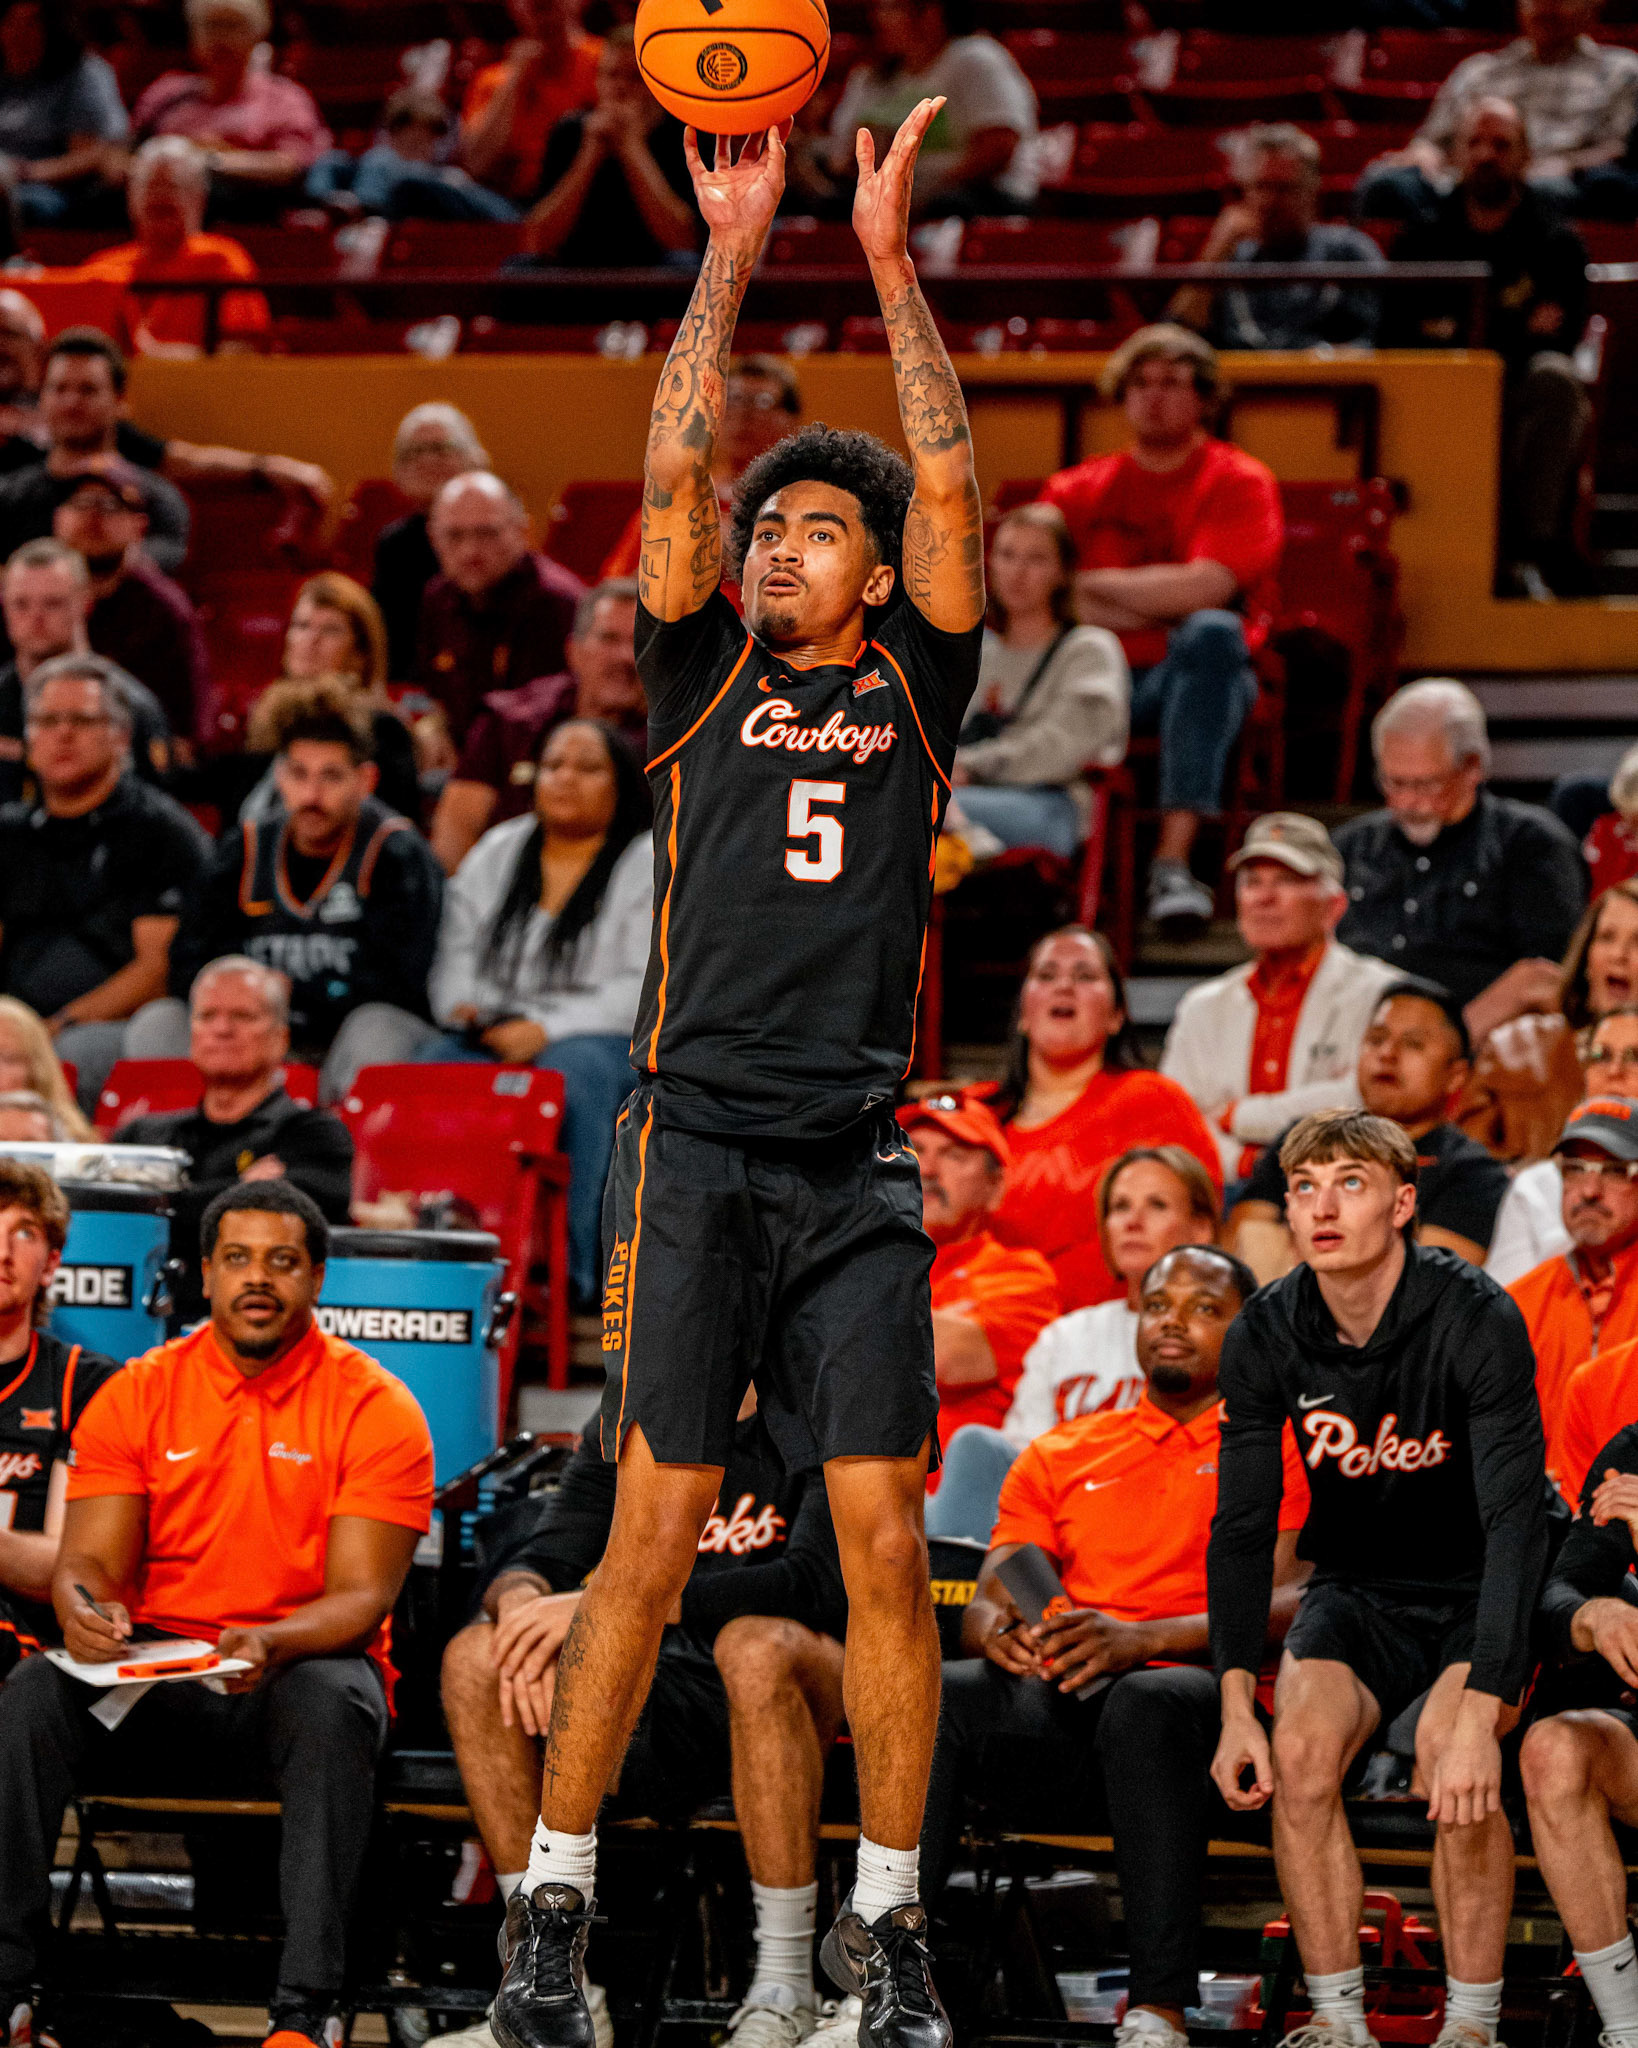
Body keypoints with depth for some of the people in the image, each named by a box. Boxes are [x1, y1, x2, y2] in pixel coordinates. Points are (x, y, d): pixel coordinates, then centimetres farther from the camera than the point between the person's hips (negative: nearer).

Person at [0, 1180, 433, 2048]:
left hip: (301, 1670, -2)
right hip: (157, 1678, 2)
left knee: (332, 1706, -38)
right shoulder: (137, 1395, 6)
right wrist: (83, 1609, -25)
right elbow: (89, 1558, 2)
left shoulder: (375, 1407, -2)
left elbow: (363, 1596, -9)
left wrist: (271, 1644, -30)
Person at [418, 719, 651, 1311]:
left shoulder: (651, 866, 4)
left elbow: (643, 989, -7)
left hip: (602, 1040, -4)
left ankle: (566, 1267, -42)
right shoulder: (498, 851, 21)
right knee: (431, 1065, -30)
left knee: (574, 1072, -39)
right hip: (489, 1034, 4)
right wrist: (462, 1007, -5)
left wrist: (547, 1029, -17)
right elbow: (457, 949, 18)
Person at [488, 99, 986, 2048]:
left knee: (888, 1542, -4)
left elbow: (949, 486, 4)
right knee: (653, 1526, -5)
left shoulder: (909, 693, 13)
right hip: (697, 1143, -1)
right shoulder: (706, 680, 12)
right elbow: (672, 473, 2)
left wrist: (891, 254, 1)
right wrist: (733, 252, -3)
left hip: (857, 1169, 1)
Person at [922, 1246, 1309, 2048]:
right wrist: (997, 1629, -11)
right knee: (935, 1694, -28)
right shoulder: (1060, 1456, 27)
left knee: (1149, 1703, -40)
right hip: (1059, 1706, 4)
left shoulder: (1280, 1446, 13)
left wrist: (1141, 1640, -19)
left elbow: (1289, 1605, -3)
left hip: (1212, 1695, -4)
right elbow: (988, 1599, 17)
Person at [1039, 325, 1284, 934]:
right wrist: (1154, 609, -9)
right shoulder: (1078, 490, 14)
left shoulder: (1239, 483, 5)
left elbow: (1202, 590, -12)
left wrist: (1092, 583, -3)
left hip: (1190, 679, -2)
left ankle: (1174, 860, -45)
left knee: (1211, 632, -38)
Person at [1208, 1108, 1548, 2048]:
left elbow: (1516, 1518, -30)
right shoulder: (1267, 1335, -12)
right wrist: (1237, 1705, -21)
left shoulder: (1476, 1319, -25)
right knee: (1299, 1750, -22)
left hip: (1482, 1586, -4)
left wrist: (1479, 1713, -40)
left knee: (1453, 1754, -30)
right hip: (1357, 1587, 4)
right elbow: (1242, 1526, -8)